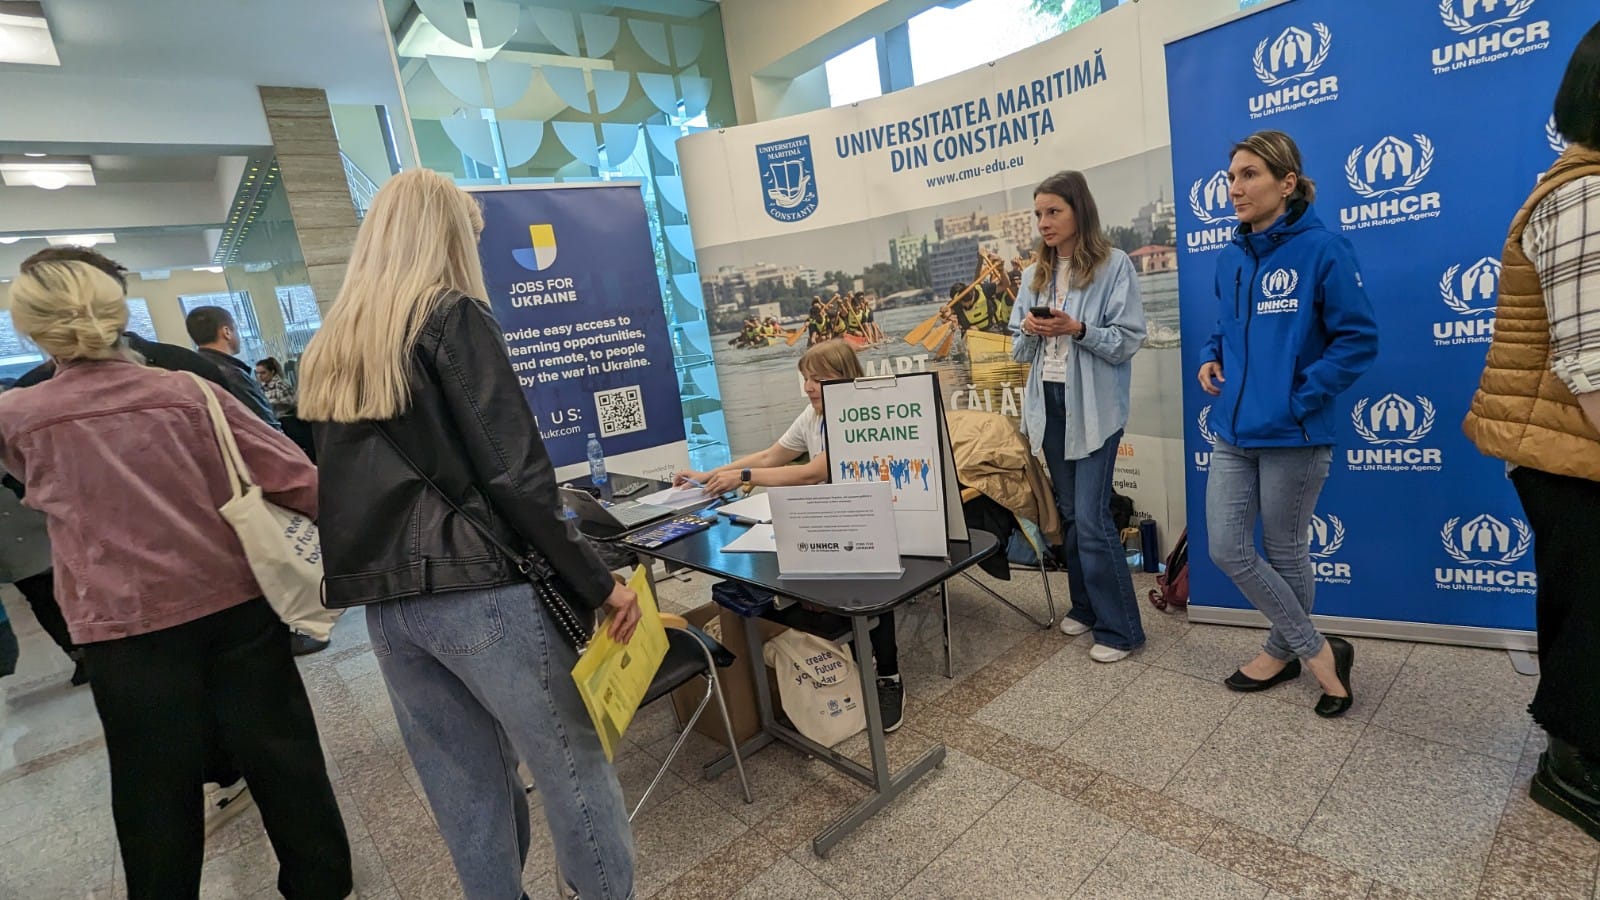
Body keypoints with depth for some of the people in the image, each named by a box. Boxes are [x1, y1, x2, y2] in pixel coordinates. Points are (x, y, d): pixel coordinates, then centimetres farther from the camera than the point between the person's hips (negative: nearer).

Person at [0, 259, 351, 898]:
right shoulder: (188, 392, -3)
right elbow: (293, 475, -7)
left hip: (128, 626, 0)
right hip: (237, 601, 1)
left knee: (157, 790, 14)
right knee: (283, 759, 12)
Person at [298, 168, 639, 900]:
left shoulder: (329, 349, 15)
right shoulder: (452, 317, -7)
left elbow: (346, 485, 17)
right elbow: (514, 473, -16)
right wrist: (596, 583, -11)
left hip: (384, 600, 8)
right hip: (475, 585, -7)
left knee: (465, 784, 19)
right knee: (573, 767, 6)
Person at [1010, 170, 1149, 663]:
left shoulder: (1114, 265, -5)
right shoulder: (1035, 274, 12)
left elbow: (1129, 339, -8)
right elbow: (1018, 349, 13)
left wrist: (1078, 330, -22)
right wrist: (1029, 331, -8)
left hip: (1094, 405, -6)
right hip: (1047, 401, 6)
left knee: (1092, 518, -8)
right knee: (1069, 512, 13)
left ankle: (1120, 628, 7)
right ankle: (1086, 605, 28)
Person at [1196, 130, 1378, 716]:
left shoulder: (1322, 249, -10)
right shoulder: (1230, 259, 8)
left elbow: (1358, 340, -10)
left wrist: (1301, 397, -16)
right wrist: (1211, 358, 2)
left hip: (1292, 436, -6)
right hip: (1233, 431, 6)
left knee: (1285, 553, 10)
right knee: (1227, 551, 6)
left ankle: (1283, 650, 34)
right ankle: (1319, 652, 26)